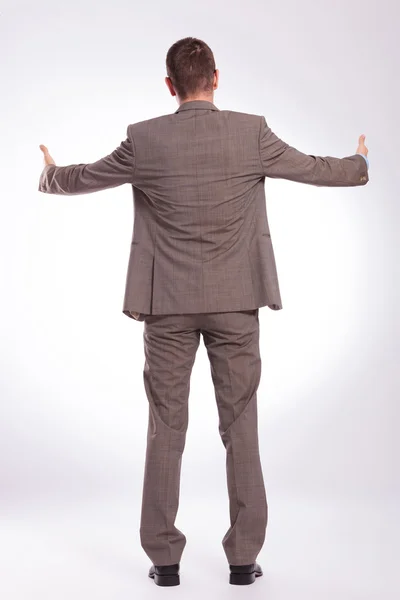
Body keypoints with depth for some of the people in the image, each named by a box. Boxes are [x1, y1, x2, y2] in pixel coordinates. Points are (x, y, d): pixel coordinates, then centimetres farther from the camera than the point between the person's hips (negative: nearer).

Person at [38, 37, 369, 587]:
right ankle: (243, 558, 14)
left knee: (166, 431, 8)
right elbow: (313, 169, 10)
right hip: (235, 303, 0)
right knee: (241, 428, 8)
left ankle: (165, 559, 14)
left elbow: (84, 178, 11)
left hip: (168, 304, 0)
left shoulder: (145, 139, -4)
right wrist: (360, 166, 31)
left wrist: (49, 176, 34)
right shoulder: (252, 133, -4)